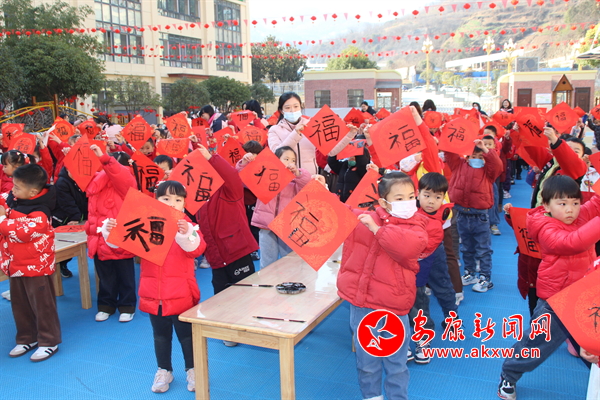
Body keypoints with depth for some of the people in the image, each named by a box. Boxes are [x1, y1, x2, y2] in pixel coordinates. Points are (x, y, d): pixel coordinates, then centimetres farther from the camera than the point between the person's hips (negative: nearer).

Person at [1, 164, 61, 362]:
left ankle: (49, 342, 17)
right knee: (20, 306, 19)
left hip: (35, 268, -9)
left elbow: (21, 233, -30)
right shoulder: (17, 204, 6)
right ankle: (26, 339, 35)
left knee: (42, 306, 4)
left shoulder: (39, 213, -22)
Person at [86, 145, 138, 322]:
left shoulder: (126, 182, -11)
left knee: (125, 275, 8)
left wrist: (103, 158, -41)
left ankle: (127, 306, 23)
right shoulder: (97, 181, 8)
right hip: (100, 239, 6)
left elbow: (118, 173, -32)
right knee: (105, 276, 17)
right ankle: (106, 305, 32)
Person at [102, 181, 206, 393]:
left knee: (186, 334, 11)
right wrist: (109, 231, -17)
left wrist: (186, 234, -43)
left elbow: (196, 248, -26)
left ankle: (193, 370, 31)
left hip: (181, 295, -3)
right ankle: (164, 370, 39)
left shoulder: (186, 226, -9)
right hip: (154, 294, 3)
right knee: (161, 336, 20)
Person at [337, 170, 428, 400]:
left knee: (396, 364, 13)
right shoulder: (364, 219, 0)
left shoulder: (416, 227, -6)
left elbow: (409, 246, -28)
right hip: (361, 306, 2)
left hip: (393, 309, -2)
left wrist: (377, 229, -25)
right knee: (367, 362, 17)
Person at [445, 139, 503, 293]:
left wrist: (485, 149, -22)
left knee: (483, 250, 5)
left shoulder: (487, 170, 0)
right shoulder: (459, 165, 5)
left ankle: (485, 278, 13)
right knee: (466, 248, 17)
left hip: (480, 216, -3)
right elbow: (449, 153, 0)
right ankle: (470, 274, 32)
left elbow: (497, 165, -19)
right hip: (462, 214, 3)